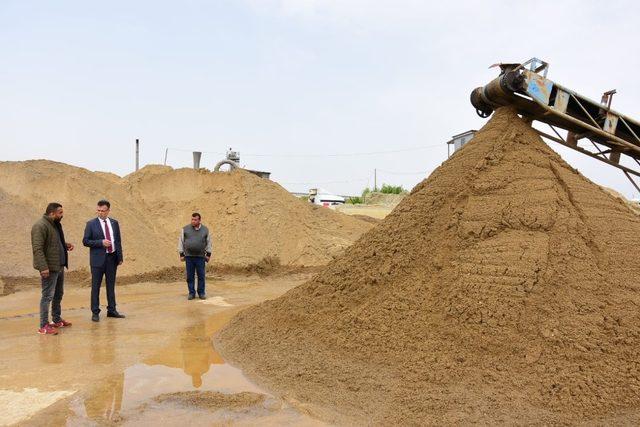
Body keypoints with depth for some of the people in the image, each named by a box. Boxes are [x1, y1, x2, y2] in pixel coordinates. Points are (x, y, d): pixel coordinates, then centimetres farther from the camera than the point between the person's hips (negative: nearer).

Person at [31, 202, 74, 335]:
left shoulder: (55, 224, 14)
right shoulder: (40, 226, -16)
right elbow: (37, 248, -22)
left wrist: (66, 245, 8)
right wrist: (43, 267, -27)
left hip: (59, 266, 10)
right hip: (49, 268, -10)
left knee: (58, 294, 18)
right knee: (47, 296, -5)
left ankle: (57, 320, 30)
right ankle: (44, 326, 2)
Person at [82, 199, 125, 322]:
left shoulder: (114, 223, 8)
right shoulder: (91, 224, -3)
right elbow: (85, 241, -5)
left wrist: (120, 257, 6)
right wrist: (101, 242, -18)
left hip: (112, 258, 4)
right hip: (98, 259, -4)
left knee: (111, 285, 12)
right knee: (95, 286, 2)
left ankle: (111, 310, 21)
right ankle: (95, 312, 11)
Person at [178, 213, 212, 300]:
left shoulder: (205, 230, 4)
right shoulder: (185, 229, 2)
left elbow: (208, 243, 11)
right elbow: (181, 242, 5)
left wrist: (208, 254, 5)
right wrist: (181, 254, 1)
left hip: (200, 257, 0)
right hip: (189, 257, 0)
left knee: (201, 276, 2)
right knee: (190, 276, 4)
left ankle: (201, 293, 13)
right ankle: (191, 293, 13)